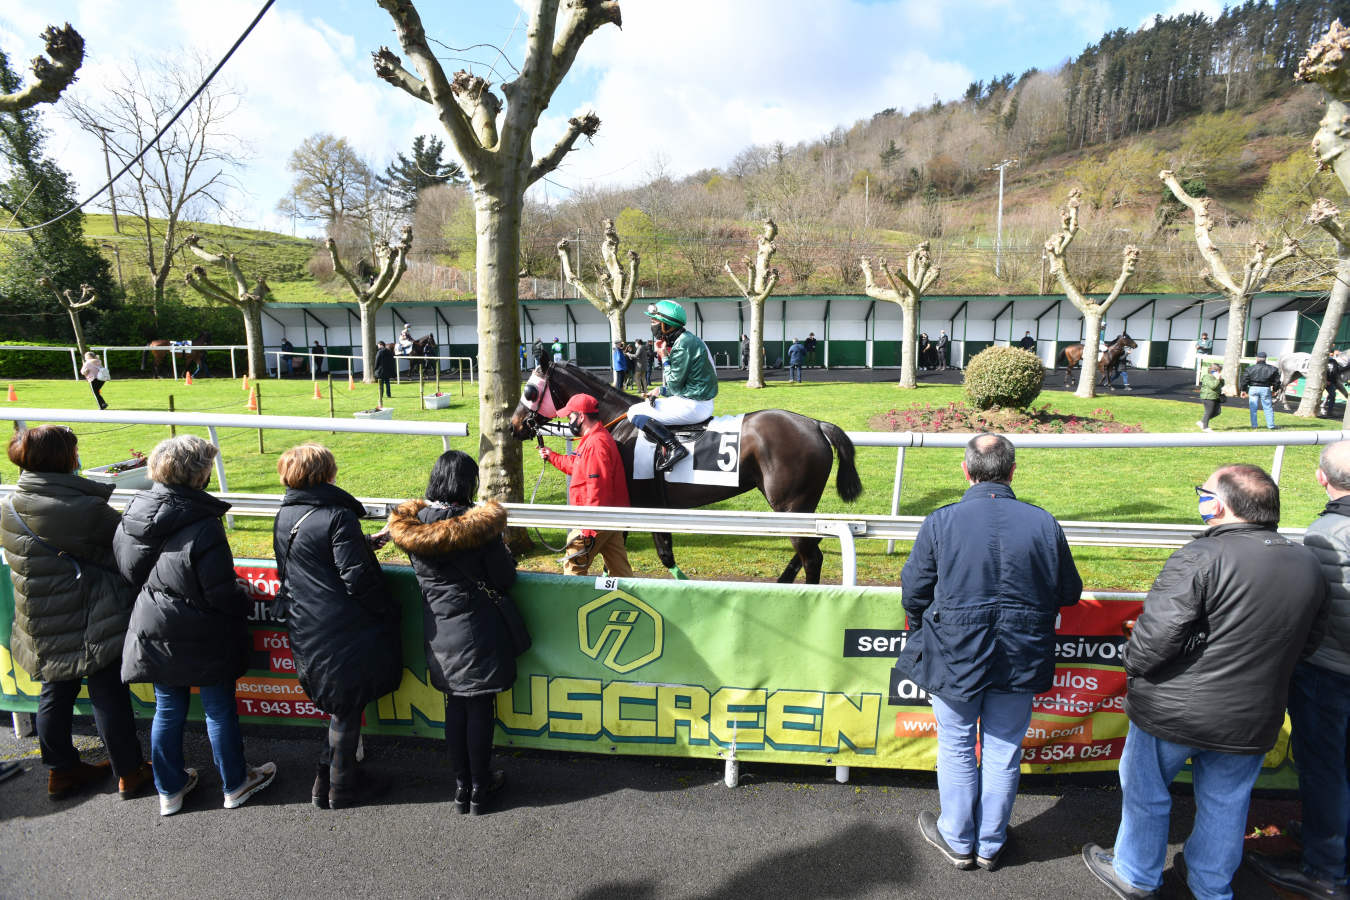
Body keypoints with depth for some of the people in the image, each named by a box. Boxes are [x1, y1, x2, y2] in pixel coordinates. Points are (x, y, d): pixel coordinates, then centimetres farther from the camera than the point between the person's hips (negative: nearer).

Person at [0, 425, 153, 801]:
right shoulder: (85, 509, -24)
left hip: (43, 624, 7)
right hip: (92, 622, -7)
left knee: (56, 693, 21)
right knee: (109, 695, 6)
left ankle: (61, 770, 36)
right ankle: (129, 771, 21)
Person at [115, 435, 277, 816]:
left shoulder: (134, 512, -4)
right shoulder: (202, 526, -25)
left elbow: (128, 571, 8)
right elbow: (221, 592, -21)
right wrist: (246, 599, -1)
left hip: (153, 631, 6)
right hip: (202, 638, -6)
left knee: (167, 709, 19)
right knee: (220, 709, 11)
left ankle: (170, 789, 33)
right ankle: (236, 784, 27)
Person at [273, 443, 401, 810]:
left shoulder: (284, 517, 6)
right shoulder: (337, 516, -19)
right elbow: (357, 578, -21)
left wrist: (364, 544, 18)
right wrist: (387, 610, -7)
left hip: (305, 632, 7)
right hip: (342, 629, -7)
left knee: (339, 705, 23)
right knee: (348, 709, 9)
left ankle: (325, 780, 30)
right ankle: (341, 788, 23)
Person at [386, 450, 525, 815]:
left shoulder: (413, 523, -4)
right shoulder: (479, 524, -19)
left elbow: (422, 571, 10)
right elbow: (503, 577, -11)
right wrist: (508, 561, 9)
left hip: (439, 631, 5)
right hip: (478, 628, -5)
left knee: (455, 706, 18)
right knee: (480, 708, 9)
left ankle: (462, 786, 29)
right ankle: (480, 788, 22)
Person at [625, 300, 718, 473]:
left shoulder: (683, 344, -17)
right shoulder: (687, 339, 14)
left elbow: (675, 386, -16)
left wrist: (664, 358, -9)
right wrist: (661, 390, 9)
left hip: (693, 406, -10)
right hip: (702, 403, 10)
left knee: (634, 412, -6)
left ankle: (673, 447, -19)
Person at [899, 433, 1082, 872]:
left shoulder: (941, 522, -15)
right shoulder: (1044, 523, -8)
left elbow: (913, 593, -9)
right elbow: (1069, 593, 3)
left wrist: (922, 635, 11)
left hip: (955, 656, -2)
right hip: (1021, 660, 2)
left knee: (957, 749, 16)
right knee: (1003, 752, 17)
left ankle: (958, 842, 32)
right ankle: (990, 844, 34)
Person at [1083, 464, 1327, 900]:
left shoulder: (1202, 558, -24)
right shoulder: (1308, 566, -1)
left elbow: (1157, 633, -27)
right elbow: (1309, 640, 11)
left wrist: (1133, 665, -7)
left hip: (1173, 713, -5)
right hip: (1252, 720, 6)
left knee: (1145, 792, 17)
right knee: (1225, 804, 24)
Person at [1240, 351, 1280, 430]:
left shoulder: (1250, 369, -3)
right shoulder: (1272, 369, 2)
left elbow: (1244, 380, -2)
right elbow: (1276, 380, 8)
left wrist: (1243, 390, 9)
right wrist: (1274, 390, 22)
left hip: (1253, 389, -1)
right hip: (1265, 389, 1)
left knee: (1253, 408, 5)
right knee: (1268, 408, 8)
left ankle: (1254, 425, 5)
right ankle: (1271, 425, 9)